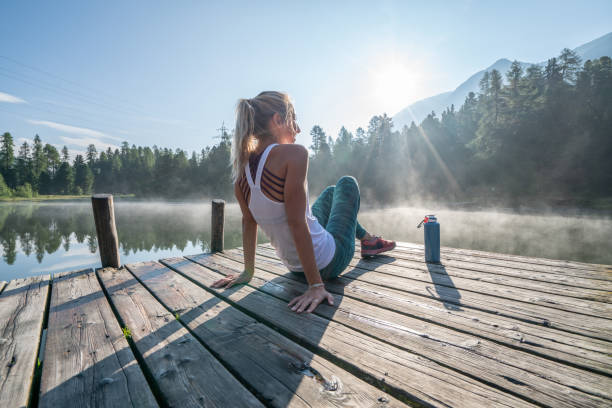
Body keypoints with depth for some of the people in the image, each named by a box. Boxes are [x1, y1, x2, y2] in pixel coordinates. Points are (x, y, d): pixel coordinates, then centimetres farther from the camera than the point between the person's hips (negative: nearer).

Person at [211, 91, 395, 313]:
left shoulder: (242, 164, -5)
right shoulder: (293, 153, -26)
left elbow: (248, 221, 1)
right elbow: (296, 223, -30)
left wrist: (248, 272, 9)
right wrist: (316, 285, -24)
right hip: (328, 263, -6)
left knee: (331, 191, 31)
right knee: (347, 183, 19)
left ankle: (367, 239, 51)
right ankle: (368, 241, 41)